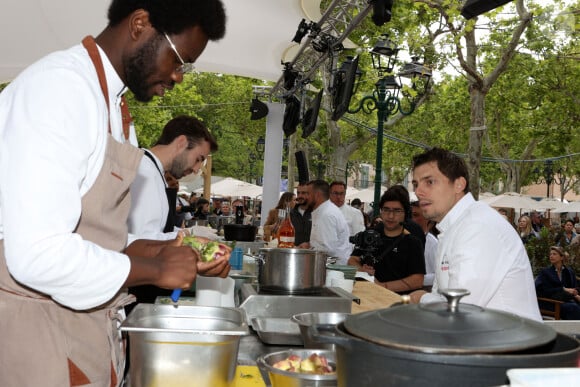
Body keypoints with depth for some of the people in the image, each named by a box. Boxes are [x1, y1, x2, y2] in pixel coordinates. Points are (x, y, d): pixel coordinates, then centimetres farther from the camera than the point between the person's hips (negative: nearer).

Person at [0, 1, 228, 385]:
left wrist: (169, 251, 3)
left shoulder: (116, 111, 12)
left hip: (86, 326, 9)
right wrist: (157, 270, -15)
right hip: (33, 327, -9)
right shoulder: (60, 85, -18)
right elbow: (37, 254, -27)